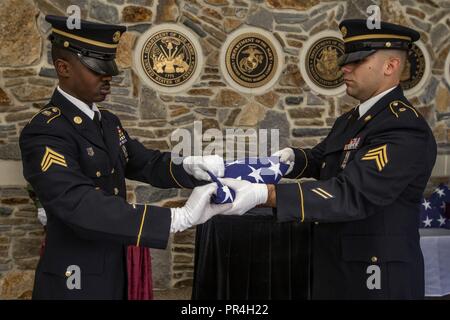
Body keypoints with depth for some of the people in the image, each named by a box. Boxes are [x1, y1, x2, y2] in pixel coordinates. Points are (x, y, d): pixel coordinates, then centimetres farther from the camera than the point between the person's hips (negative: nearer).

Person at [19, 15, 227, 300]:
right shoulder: (44, 132, -21)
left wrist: (191, 166, -19)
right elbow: (82, 207, -33)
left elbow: (148, 164, 3)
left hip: (118, 272, 8)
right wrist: (180, 217, -38)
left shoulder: (108, 122, 7)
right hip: (78, 280, -8)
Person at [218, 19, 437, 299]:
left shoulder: (407, 130, -21)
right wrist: (292, 157, -4)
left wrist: (263, 194, -38)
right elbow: (320, 160, 21)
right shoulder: (350, 120, 9)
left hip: (376, 278, -8)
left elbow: (352, 195, -30)